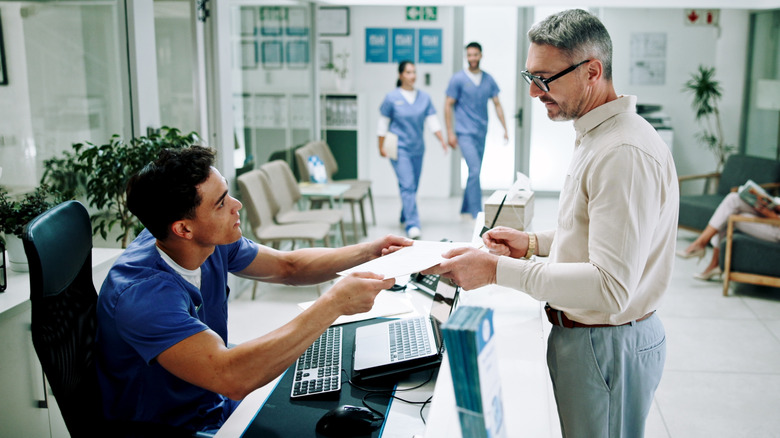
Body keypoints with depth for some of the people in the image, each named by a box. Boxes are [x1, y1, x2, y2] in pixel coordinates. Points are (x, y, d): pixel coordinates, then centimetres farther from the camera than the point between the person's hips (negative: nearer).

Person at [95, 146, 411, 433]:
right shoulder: (141, 292, -33)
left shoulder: (213, 243, -8)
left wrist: (368, 252, -8)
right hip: (178, 425, -7)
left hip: (216, 404, 7)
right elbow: (232, 377, -43)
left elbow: (288, 266, 6)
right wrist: (334, 303, -39)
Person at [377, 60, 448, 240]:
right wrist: (381, 147, -1)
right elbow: (383, 123, 1)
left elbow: (432, 121, 7)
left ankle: (405, 218, 33)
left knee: (413, 186, 12)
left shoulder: (424, 97, 6)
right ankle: (412, 225, -15)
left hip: (417, 148, 5)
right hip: (399, 147, -5)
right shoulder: (392, 98, -4)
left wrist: (442, 140, -4)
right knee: (407, 185, -13)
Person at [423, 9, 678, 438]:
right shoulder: (597, 137, 10)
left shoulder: (626, 154, -26)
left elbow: (611, 287, -30)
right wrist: (533, 242, 7)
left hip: (609, 348, -10)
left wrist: (498, 269, -29)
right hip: (584, 334, 10)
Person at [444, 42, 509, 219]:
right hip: (465, 133, -5)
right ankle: (477, 213, -11)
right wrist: (450, 132, -9)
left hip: (481, 133, 5)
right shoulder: (458, 79, -4)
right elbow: (448, 105, -3)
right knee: (475, 170, -16)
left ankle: (466, 210, 24)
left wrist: (505, 128, 7)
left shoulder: (488, 79, 9)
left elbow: (497, 104, 13)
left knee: (475, 172, 11)